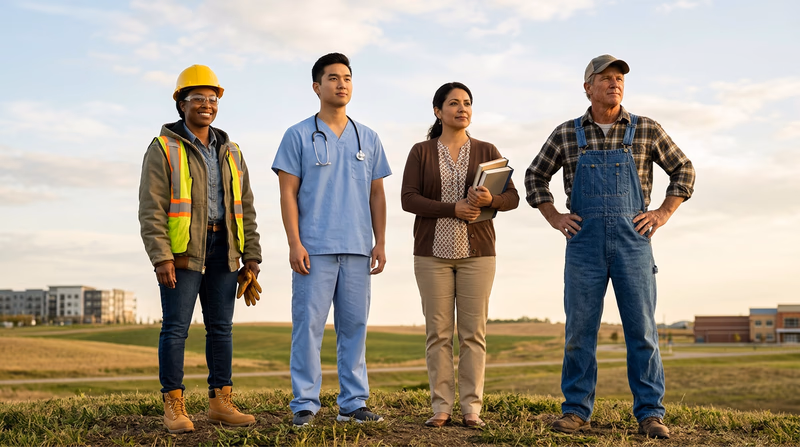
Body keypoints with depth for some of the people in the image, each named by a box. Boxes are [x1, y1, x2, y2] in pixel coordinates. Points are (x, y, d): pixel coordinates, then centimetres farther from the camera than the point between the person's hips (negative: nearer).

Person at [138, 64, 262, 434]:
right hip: (182, 250, -5)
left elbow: (244, 208, 16)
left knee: (221, 327, 7)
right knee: (176, 327, -3)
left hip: (222, 251, 5)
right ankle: (173, 406, 3)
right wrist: (161, 257, -17)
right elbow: (151, 208, -8)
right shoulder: (164, 149, 0)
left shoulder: (229, 153, 16)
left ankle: (220, 402, 14)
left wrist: (251, 257, 9)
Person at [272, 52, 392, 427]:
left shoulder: (368, 139, 15)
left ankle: (353, 403, 12)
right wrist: (294, 243, -9)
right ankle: (305, 404, 2)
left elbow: (376, 195, 15)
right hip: (314, 249, -3)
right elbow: (288, 193, 0)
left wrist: (380, 242, 6)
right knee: (308, 324, -5)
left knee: (354, 326, 5)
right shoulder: (299, 136, 4)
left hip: (357, 249, 4)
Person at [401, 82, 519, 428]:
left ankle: (472, 408, 5)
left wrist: (490, 200, -21)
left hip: (476, 252, 1)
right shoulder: (421, 152, 5)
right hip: (433, 252, 0)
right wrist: (453, 209, -18)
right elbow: (409, 199, -6)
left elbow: (512, 198, 2)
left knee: (473, 332, 0)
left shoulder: (486, 151, 8)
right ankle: (441, 408, 6)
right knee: (438, 331, 0)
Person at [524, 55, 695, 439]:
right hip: (584, 242, 1)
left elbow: (683, 170, 14)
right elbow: (535, 177, 17)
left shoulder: (646, 130, 4)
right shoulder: (566, 134, 6)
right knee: (579, 329, 2)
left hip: (633, 241, 0)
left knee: (642, 329, -1)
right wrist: (555, 218, 6)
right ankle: (576, 410, 12)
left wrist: (663, 213, 2)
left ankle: (650, 414, 6)